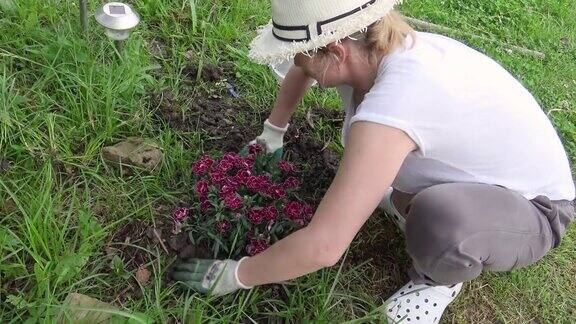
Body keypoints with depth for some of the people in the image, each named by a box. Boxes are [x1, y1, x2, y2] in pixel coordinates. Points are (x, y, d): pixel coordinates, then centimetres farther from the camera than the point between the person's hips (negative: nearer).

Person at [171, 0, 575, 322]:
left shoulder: (391, 105, -40)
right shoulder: (373, 49, -15)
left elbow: (322, 247, -40)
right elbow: (301, 73, 10)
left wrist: (236, 275, -24)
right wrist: (272, 134, 17)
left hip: (534, 210, -6)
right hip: (478, 171, 7)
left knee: (438, 219, -39)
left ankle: (442, 277, -3)